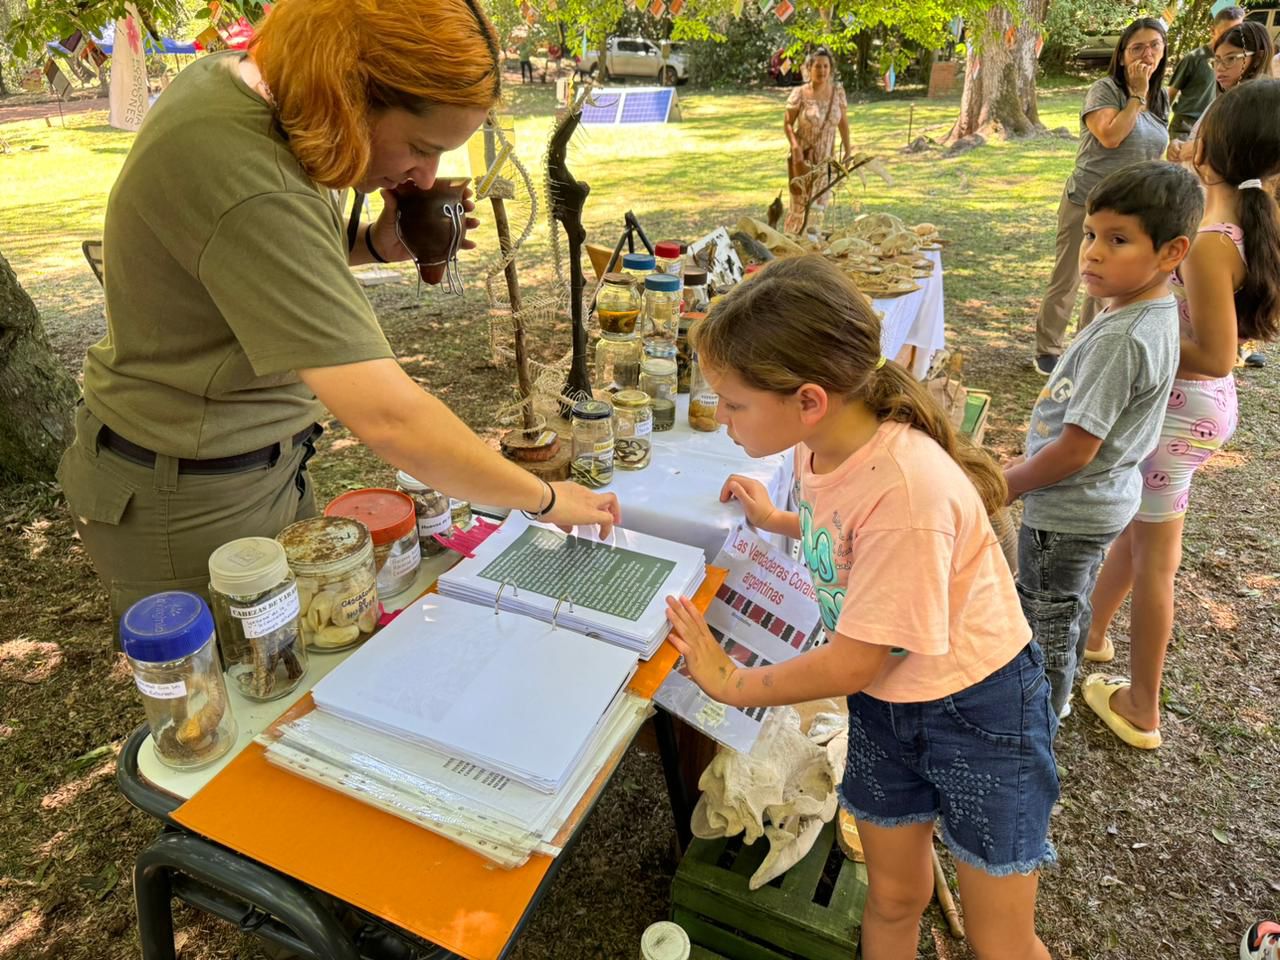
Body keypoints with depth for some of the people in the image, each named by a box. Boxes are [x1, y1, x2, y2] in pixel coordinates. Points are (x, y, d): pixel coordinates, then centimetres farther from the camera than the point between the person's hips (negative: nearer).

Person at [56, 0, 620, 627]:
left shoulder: (234, 76, -3)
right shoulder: (250, 190, -33)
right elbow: (389, 418, -36)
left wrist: (375, 246, -6)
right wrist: (545, 499, -24)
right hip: (193, 506, -8)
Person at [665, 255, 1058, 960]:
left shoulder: (907, 492, -35)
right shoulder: (820, 445, -11)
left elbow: (852, 664, -25)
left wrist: (735, 684, -14)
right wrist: (779, 522, 15)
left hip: (976, 708, -6)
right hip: (882, 701, 7)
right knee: (891, 900, 21)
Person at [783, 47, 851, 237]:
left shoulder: (838, 92, -1)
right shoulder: (800, 94, -10)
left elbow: (843, 123, 5)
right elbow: (787, 123, -7)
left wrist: (847, 151, 3)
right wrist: (795, 146, -22)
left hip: (825, 158, 4)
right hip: (803, 157, -3)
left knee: (820, 203, 9)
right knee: (801, 202, -1)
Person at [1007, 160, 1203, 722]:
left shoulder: (1122, 338, -31)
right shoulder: (1155, 312, -1)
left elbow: (1076, 449, -27)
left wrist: (1003, 487, -14)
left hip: (1066, 513, -10)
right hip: (1103, 498, 10)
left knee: (1047, 623, 11)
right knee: (1070, 607, 28)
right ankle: (1055, 696, 51)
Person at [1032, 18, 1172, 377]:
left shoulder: (1162, 98, 9)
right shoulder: (1105, 90, -10)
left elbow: (1153, 152, 18)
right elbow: (1110, 136, -26)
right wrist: (1137, 94, -18)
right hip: (1087, 202, -6)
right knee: (1067, 281, 1)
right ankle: (1047, 351, 14)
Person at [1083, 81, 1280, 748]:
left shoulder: (1209, 244, -25)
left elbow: (1215, 357, -26)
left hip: (1179, 407, -9)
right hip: (1199, 403, 9)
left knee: (1154, 555, 4)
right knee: (1136, 525, 25)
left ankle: (1139, 709, 21)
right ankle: (1094, 629, 48)